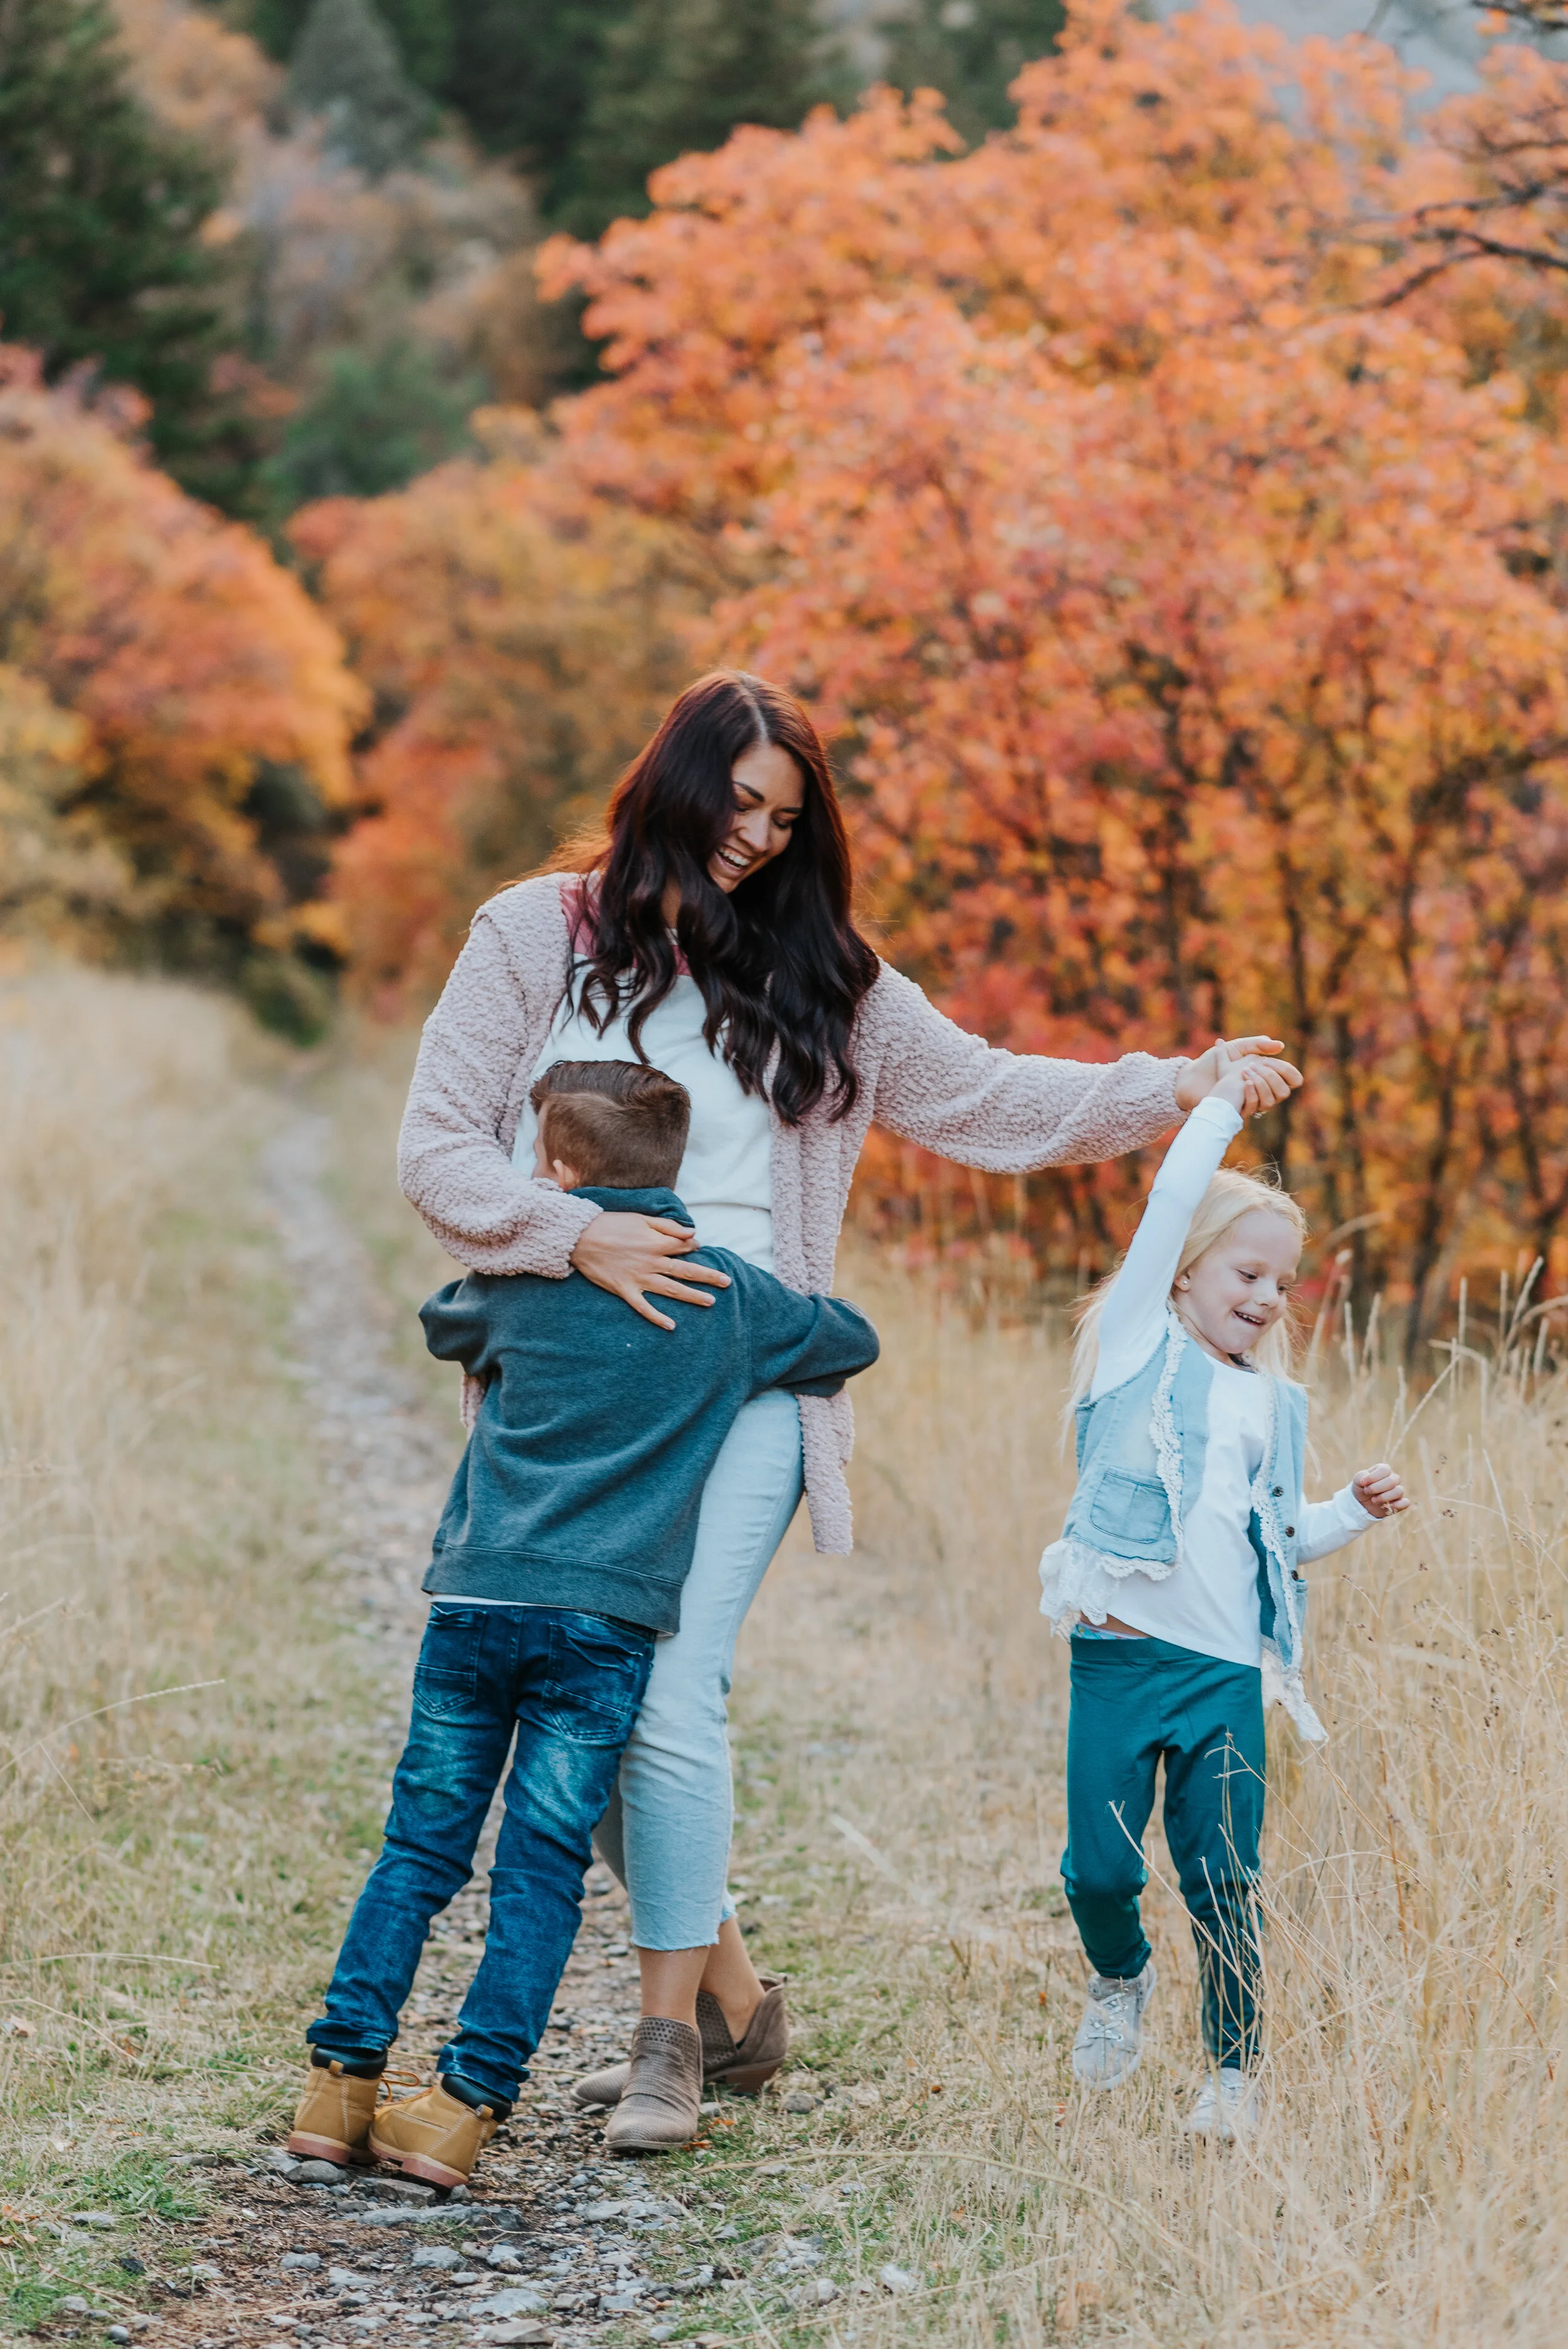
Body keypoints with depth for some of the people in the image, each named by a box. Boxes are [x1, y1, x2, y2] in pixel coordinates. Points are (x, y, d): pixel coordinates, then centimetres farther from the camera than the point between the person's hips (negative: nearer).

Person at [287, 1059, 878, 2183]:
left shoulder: (521, 1279, 7)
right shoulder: (733, 1297, 8)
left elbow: (441, 1323, 29)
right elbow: (854, 1340, 25)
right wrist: (771, 1365, 42)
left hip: (477, 1602, 1)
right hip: (608, 1624, 0)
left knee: (421, 1846, 8)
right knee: (542, 1869, 1)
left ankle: (340, 2076, 6)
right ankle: (466, 2102, -4)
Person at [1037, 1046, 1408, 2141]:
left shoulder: (1274, 1404, 18)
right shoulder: (1139, 1345, 5)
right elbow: (1169, 1208, -5)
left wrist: (1353, 1511, 10)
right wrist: (1223, 1107, -3)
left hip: (1228, 1671, 3)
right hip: (1121, 1652, -3)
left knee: (1224, 1882, 0)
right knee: (1100, 1866, -4)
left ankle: (1234, 2072, 13)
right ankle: (1121, 1979, 28)